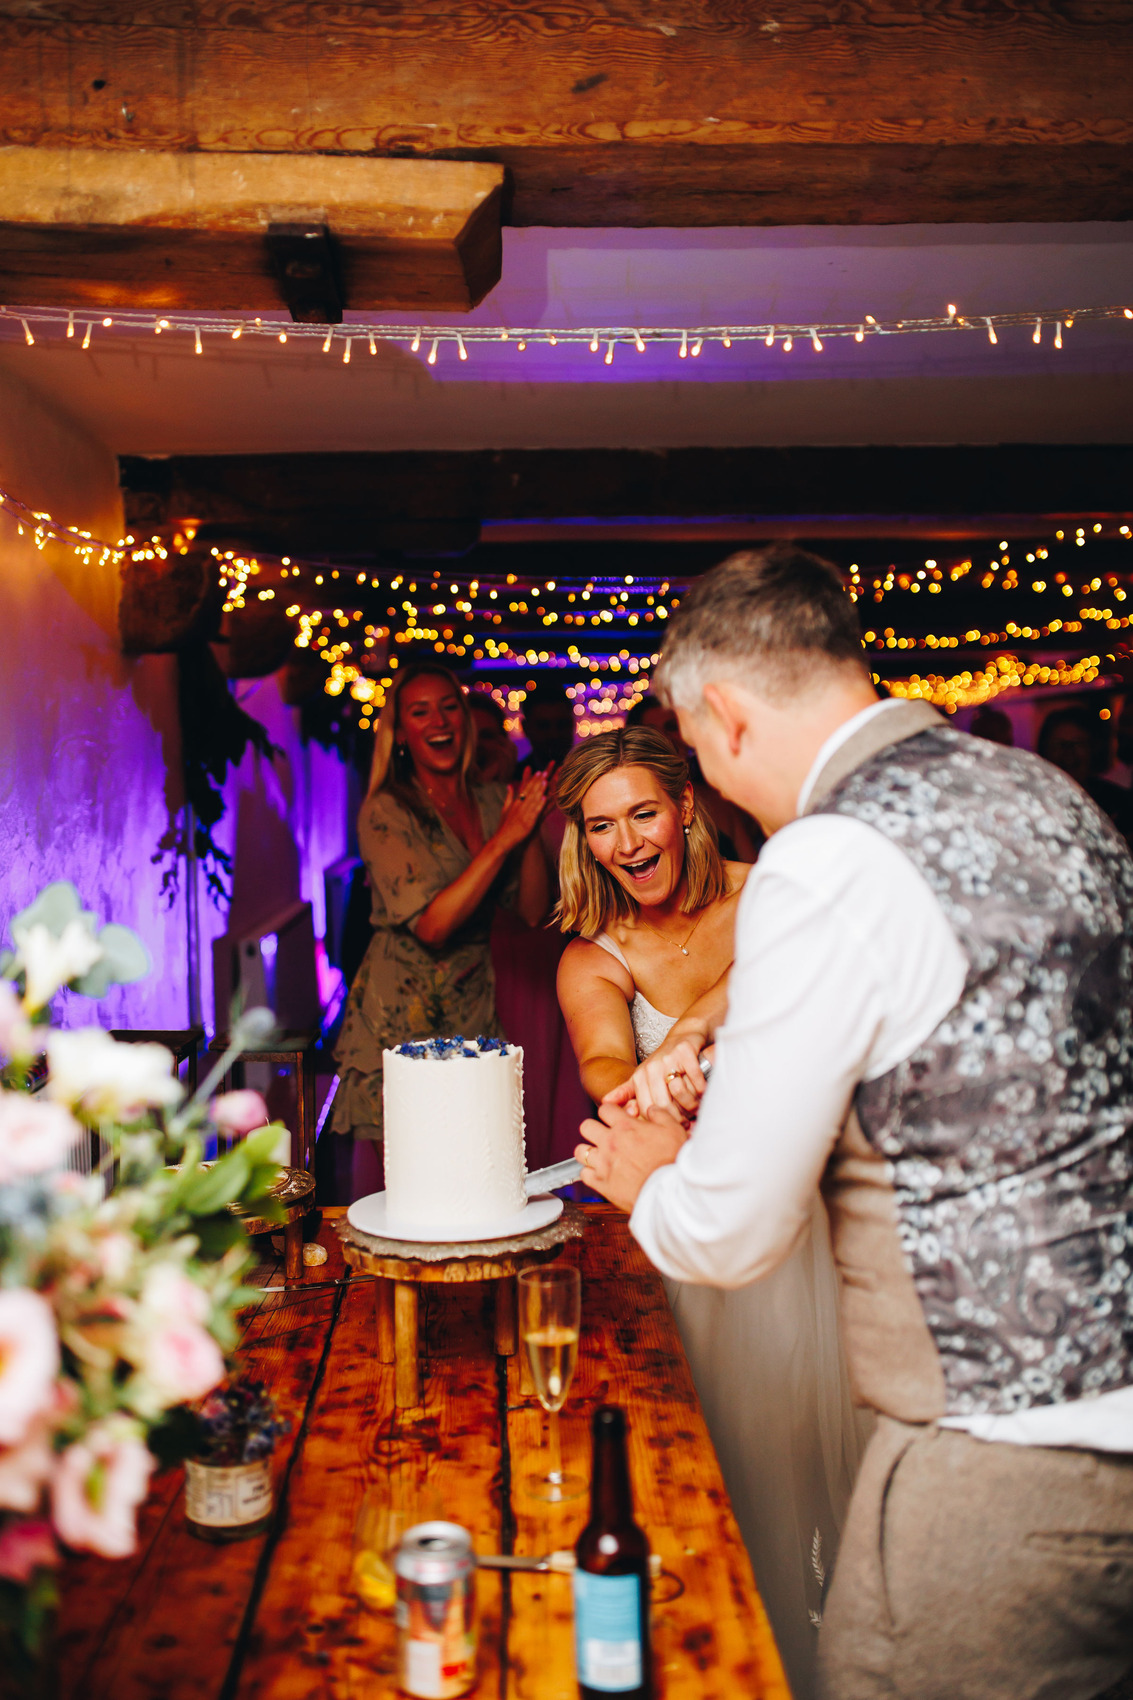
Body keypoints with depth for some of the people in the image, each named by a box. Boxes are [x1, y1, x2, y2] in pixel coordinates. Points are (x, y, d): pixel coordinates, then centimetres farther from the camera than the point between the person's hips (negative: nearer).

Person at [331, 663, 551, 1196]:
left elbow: (534, 910, 3)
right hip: (401, 1008, -5)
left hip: (474, 1003, 5)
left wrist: (531, 830, -11)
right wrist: (503, 838, -19)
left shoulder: (493, 802, 7)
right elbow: (431, 925, -19)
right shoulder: (385, 811, -9)